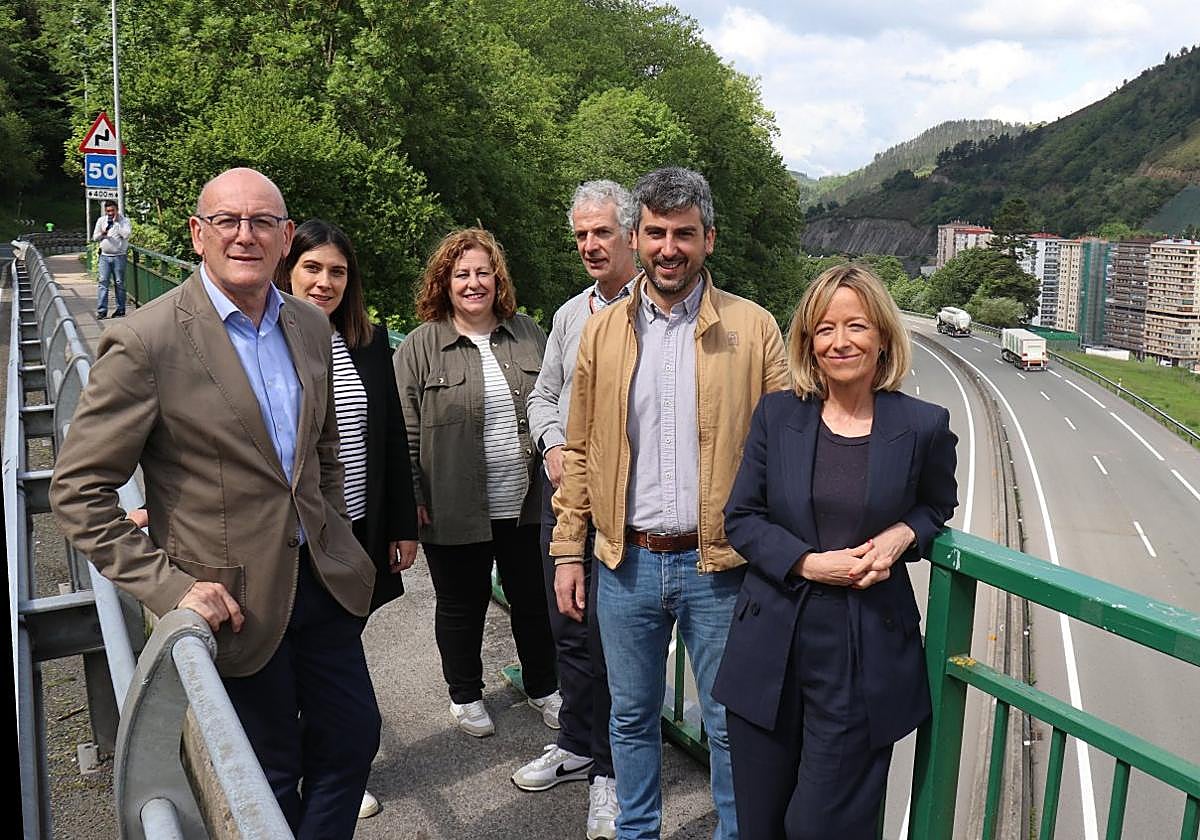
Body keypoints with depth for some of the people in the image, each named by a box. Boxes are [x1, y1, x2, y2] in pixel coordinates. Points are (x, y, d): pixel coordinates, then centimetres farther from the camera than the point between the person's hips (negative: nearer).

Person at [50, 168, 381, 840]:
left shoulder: (311, 325, 3)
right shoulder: (147, 341, -16)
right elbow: (79, 492, -14)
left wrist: (336, 540, 12)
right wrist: (168, 587, -19)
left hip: (322, 578, 6)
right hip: (234, 600, -5)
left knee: (353, 741, 17)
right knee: (272, 778, 14)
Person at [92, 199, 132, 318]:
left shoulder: (124, 221, 0)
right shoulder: (101, 220, 11)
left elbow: (127, 234, -17)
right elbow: (94, 237, 14)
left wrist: (116, 222, -13)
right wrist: (102, 234, -7)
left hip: (119, 256, -3)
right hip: (104, 256, 3)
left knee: (119, 283, 4)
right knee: (102, 282, -4)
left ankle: (120, 309, 13)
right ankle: (101, 311, -5)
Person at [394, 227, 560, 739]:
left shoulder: (527, 334, 6)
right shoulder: (420, 347, -4)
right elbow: (405, 431, -5)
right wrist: (413, 498, -8)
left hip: (525, 504, 3)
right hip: (454, 508, -2)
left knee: (533, 600, 15)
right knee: (461, 606, 13)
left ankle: (544, 689, 36)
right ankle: (465, 696, 34)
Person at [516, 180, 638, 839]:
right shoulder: (570, 313, 14)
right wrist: (554, 447, 2)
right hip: (561, 485, 7)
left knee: (606, 633, 0)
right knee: (567, 626, 16)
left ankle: (609, 770, 18)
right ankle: (576, 746, 34)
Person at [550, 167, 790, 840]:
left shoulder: (753, 328, -3)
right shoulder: (603, 331, 5)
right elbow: (581, 450, 8)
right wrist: (569, 551, 5)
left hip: (718, 564, -2)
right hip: (626, 561, 3)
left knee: (730, 724, 11)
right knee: (632, 717, 18)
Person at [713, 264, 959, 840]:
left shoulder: (923, 426, -4)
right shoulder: (776, 415, -1)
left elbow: (937, 507, 13)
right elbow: (741, 517, 2)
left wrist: (902, 534, -10)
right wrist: (808, 563, -14)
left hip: (865, 655, -2)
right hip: (771, 646, 2)